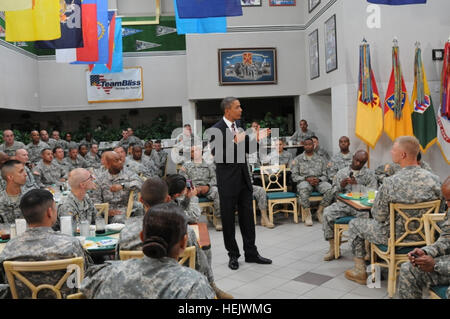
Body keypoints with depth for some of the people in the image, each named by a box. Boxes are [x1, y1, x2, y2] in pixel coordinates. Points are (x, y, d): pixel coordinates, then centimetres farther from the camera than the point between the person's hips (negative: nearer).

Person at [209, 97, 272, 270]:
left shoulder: (238, 124, 7)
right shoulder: (216, 130, -14)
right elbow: (217, 156, -21)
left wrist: (255, 139, -3)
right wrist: (234, 142, -29)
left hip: (243, 177, 7)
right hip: (228, 179, -6)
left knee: (247, 216, 13)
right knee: (228, 219, 7)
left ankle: (251, 253, 25)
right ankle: (233, 255, 21)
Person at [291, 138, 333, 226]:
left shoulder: (320, 159, 16)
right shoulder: (298, 159, 10)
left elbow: (325, 175, 12)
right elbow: (294, 176, 3)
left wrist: (318, 179, -11)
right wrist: (306, 179, -13)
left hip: (318, 181, 2)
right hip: (304, 181, -2)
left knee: (330, 189, -29)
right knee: (303, 189, -39)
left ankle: (320, 211, -12)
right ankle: (308, 214, -24)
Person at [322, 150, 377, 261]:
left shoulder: (369, 173, 11)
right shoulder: (342, 172, 18)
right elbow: (334, 191, 16)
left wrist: (357, 184, -13)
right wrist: (341, 185, -5)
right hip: (343, 203, 2)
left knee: (366, 214, -36)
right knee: (327, 212, -25)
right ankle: (333, 248, -14)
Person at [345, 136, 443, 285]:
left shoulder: (390, 183, -27)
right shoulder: (435, 180, -12)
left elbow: (378, 216, -17)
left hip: (394, 237, -5)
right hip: (423, 236, 6)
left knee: (354, 224, 18)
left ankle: (360, 271, 26)